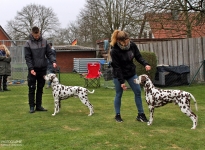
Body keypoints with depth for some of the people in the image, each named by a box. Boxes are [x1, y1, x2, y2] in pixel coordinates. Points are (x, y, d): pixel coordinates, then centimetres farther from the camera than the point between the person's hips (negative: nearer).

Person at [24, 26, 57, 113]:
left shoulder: (44, 41, 4)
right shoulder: (28, 43, -5)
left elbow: (49, 53, 5)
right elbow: (27, 57, -7)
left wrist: (53, 61, -13)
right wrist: (31, 69, -16)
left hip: (43, 68, 3)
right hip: (33, 69, -3)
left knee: (40, 88, 9)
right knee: (32, 88, 1)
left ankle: (39, 105, 17)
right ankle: (32, 106, 9)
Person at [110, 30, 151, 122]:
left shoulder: (132, 45, -13)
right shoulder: (114, 51, -25)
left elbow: (138, 57, 0)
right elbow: (117, 67, -21)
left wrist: (145, 64, -19)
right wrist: (121, 81, -20)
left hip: (131, 73, 5)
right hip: (119, 75, -5)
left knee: (138, 91, 3)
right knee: (119, 94, 4)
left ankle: (140, 114, 12)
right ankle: (117, 115, 20)